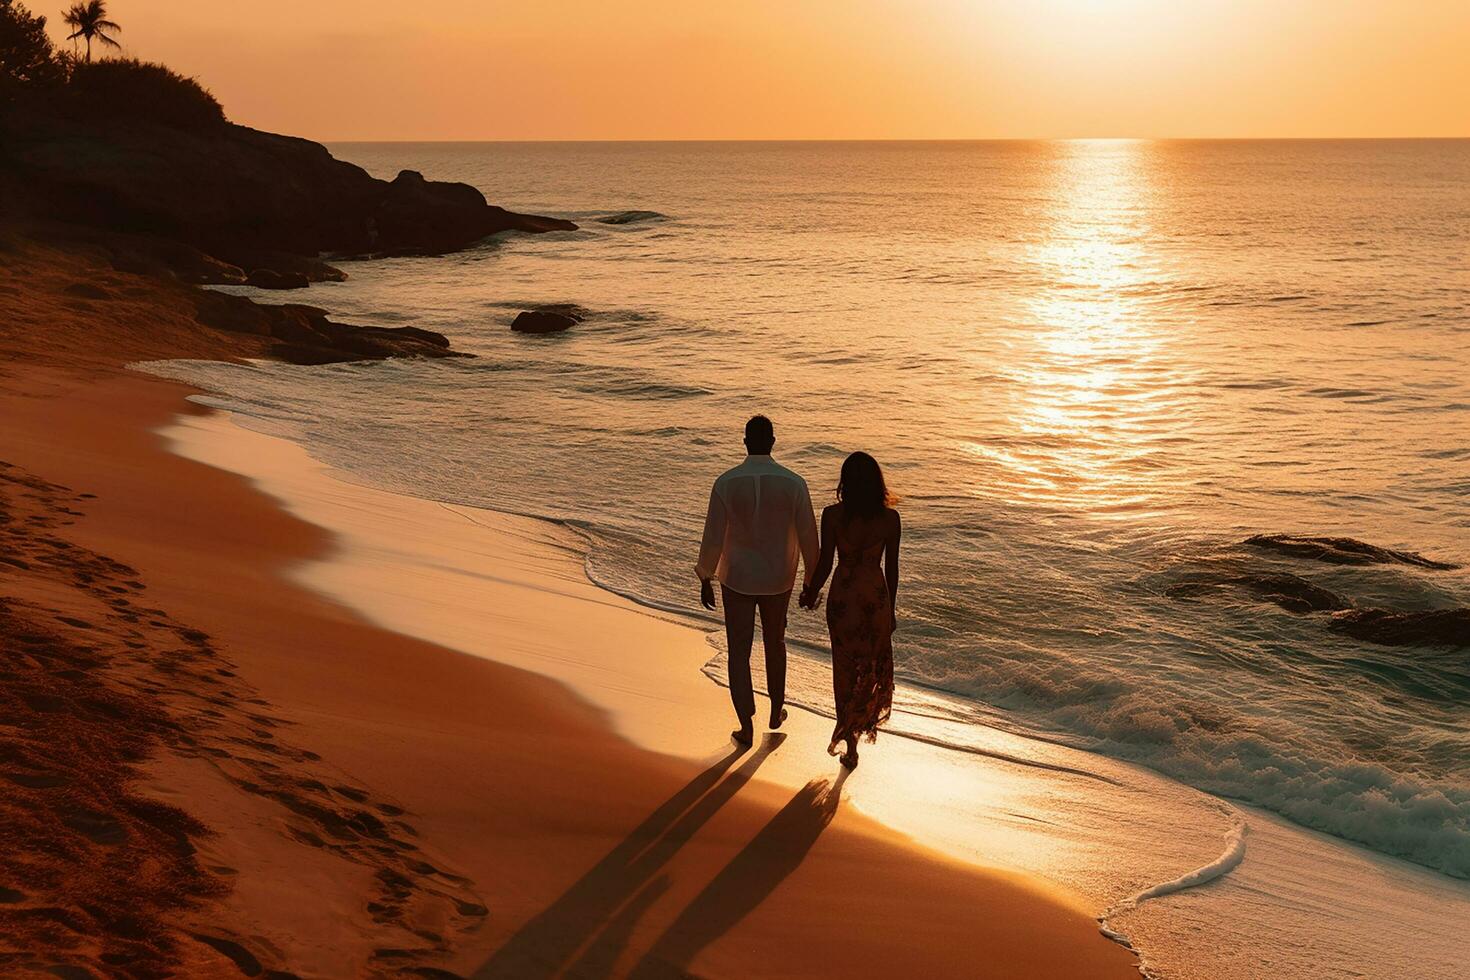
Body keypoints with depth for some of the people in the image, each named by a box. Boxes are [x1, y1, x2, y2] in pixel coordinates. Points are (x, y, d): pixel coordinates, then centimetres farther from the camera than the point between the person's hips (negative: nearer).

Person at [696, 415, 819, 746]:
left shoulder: (726, 483, -17)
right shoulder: (794, 483, -14)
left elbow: (713, 537, -12)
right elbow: (808, 537, -8)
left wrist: (705, 580, 2)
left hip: (737, 579, -2)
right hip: (778, 580, 2)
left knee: (739, 651, 10)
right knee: (775, 642, 25)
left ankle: (747, 727, 7)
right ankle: (776, 711, 39)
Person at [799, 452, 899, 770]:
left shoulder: (833, 515, -15)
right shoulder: (890, 518, -12)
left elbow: (825, 563, -9)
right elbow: (891, 567, -3)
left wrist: (811, 594, 10)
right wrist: (891, 608, 11)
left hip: (842, 597, 0)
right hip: (876, 597, 0)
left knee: (845, 667, 15)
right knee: (872, 666, 21)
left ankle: (849, 741, 24)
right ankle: (847, 729, 17)